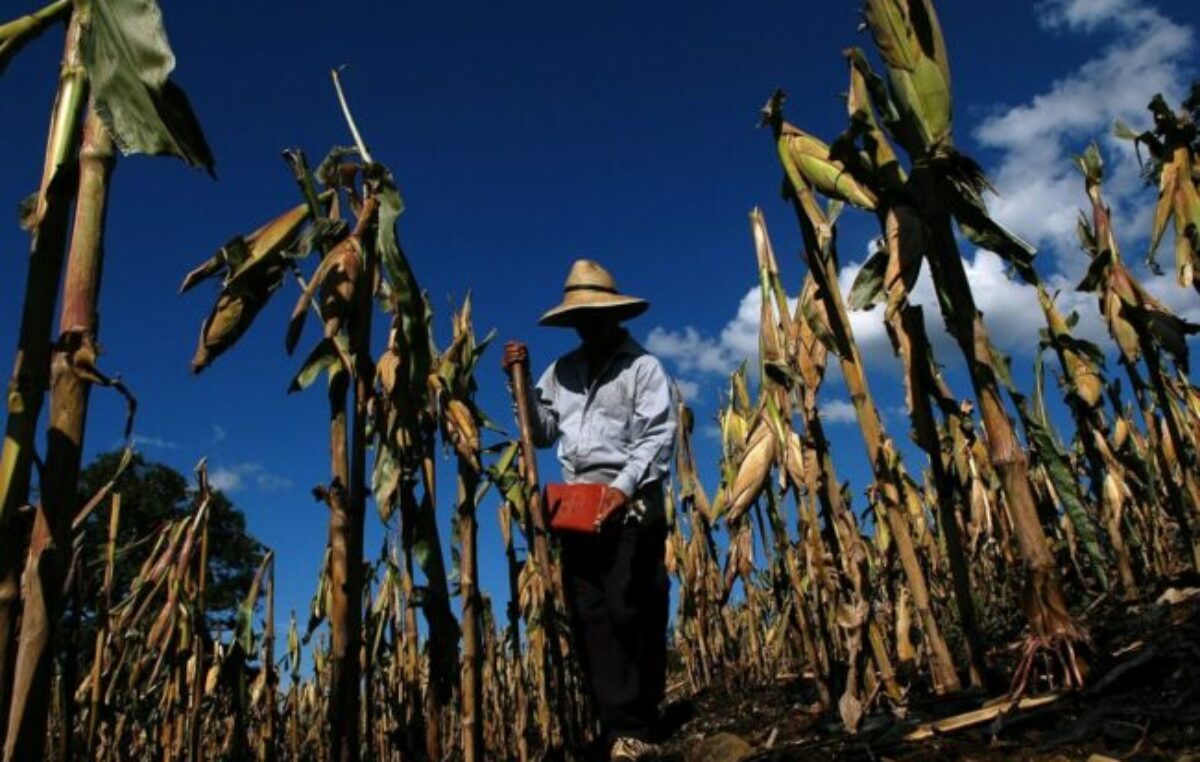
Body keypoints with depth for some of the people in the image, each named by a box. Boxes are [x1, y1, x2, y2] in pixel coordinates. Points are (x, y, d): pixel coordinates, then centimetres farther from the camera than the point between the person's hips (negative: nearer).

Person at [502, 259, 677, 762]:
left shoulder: (641, 365, 1)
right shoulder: (562, 370, 17)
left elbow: (658, 435, -9)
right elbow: (541, 432, 18)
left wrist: (624, 485, -21)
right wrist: (520, 381, 7)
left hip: (631, 506, -5)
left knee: (629, 613, -7)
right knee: (590, 619, 0)